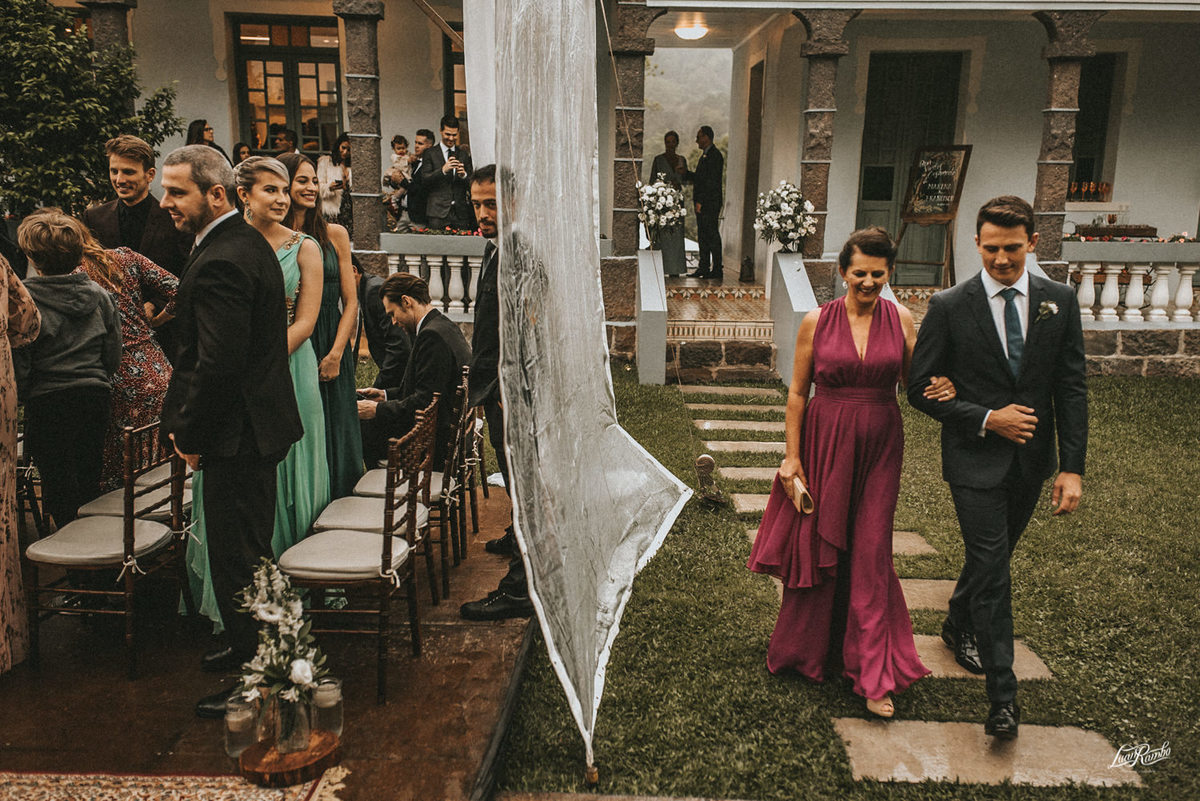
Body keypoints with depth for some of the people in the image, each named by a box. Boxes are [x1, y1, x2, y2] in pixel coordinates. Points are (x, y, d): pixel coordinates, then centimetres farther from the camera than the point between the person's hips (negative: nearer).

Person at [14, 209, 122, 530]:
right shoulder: (98, 293, 1)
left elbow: (18, 363, -9)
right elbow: (114, 355, 6)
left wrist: (19, 395, 6)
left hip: (48, 402, -4)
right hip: (97, 395, 5)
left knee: (58, 487, 6)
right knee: (89, 480, 17)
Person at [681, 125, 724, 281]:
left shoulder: (714, 155, -12)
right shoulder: (705, 155, 19)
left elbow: (711, 181, -18)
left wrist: (701, 201, -20)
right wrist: (685, 173, 10)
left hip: (710, 203, -10)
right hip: (702, 203, 10)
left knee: (712, 236, -6)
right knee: (702, 236, 11)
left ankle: (717, 269, -2)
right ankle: (704, 268, 15)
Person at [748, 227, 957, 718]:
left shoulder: (901, 320, 1)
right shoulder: (817, 322, -3)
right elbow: (797, 392, 0)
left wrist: (941, 388, -13)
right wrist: (791, 456, -2)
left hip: (878, 447, 1)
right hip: (824, 442, 0)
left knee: (870, 556, 2)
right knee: (817, 546, 9)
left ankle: (874, 676, 11)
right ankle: (809, 651, 33)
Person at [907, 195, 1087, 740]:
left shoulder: (1059, 302, 0)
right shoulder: (949, 307, -9)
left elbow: (1072, 387, 0)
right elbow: (921, 389, -5)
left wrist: (1072, 467, -6)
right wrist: (986, 419, -15)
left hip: (1031, 459, 4)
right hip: (975, 459, -4)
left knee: (991, 557, 19)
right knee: (992, 568, -4)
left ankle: (958, 627, 47)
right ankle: (1003, 695, 7)